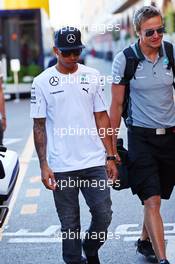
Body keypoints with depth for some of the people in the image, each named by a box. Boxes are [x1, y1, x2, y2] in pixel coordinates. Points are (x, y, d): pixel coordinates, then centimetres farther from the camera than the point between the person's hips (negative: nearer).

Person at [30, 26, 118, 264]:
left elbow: (102, 118, 10)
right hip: (61, 167, -2)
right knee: (69, 224, 5)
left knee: (103, 215, 3)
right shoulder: (42, 82, 0)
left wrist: (110, 157, 6)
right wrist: (43, 165, -5)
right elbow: (39, 126, 1)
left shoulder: (92, 76, 6)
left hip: (95, 162, 2)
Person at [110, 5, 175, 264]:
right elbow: (116, 105, -2)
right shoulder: (124, 59, -7)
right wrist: (112, 147, 0)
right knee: (152, 200, -9)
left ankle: (144, 241, 36)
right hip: (141, 136, -3)